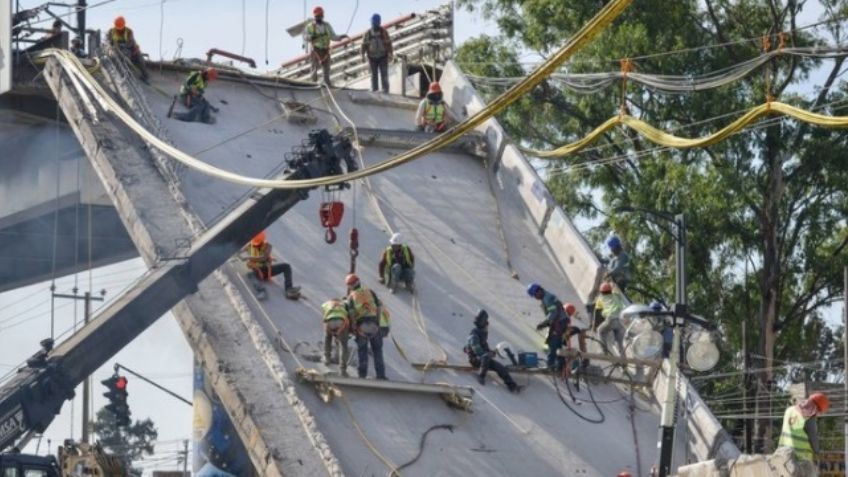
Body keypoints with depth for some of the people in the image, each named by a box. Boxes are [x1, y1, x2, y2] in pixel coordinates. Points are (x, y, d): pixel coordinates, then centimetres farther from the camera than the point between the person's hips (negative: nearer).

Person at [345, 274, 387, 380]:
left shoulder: (351, 297, 8)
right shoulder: (370, 292, 15)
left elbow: (351, 313, -4)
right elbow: (379, 306, 5)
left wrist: (353, 328, -1)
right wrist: (378, 321, 6)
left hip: (361, 326, -2)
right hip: (374, 325, 2)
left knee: (362, 350, 10)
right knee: (377, 350, 10)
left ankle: (363, 374, 8)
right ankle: (380, 374, 8)